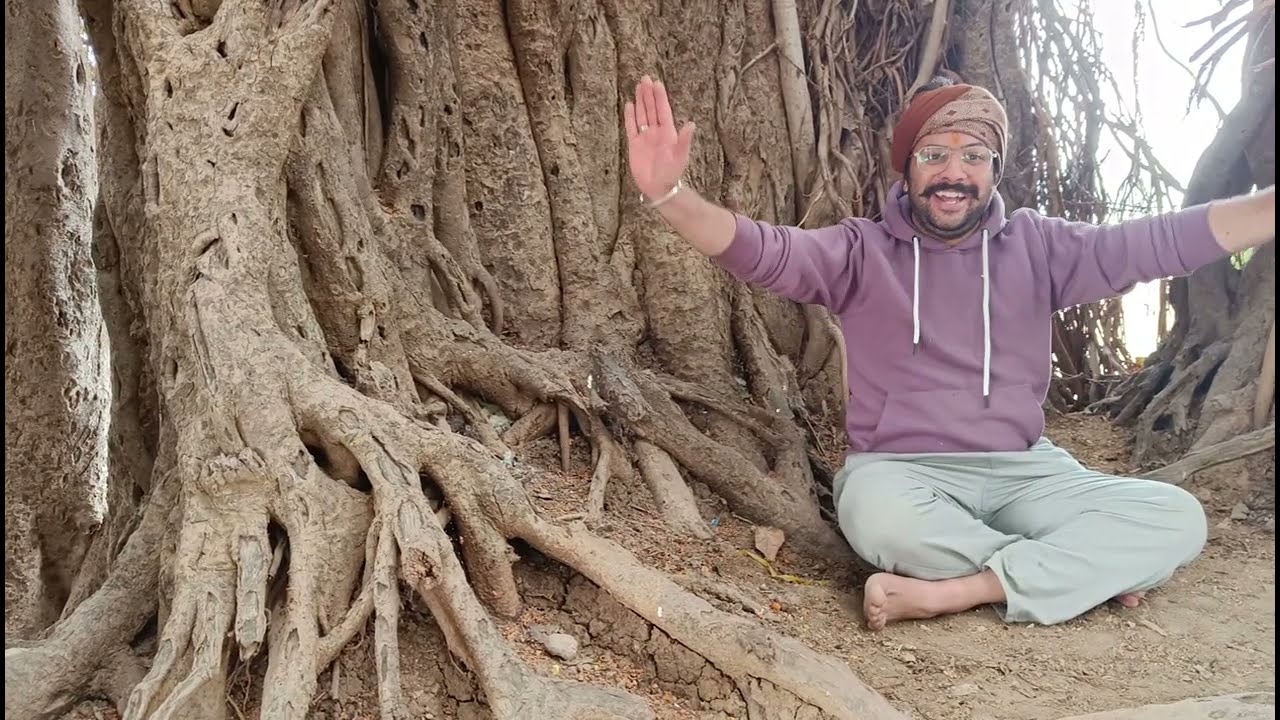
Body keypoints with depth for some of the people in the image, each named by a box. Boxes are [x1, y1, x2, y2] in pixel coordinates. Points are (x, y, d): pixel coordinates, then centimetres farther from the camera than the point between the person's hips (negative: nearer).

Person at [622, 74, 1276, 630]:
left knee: (1177, 519, -18)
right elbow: (760, 251, -14)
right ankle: (1085, 567, -18)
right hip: (903, 472, -3)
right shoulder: (863, 252, 0)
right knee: (876, 508, -39)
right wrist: (669, 194, -33)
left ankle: (945, 592, -26)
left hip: (1025, 471, 4)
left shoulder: (1035, 246, 9)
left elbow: (1165, 241, 2)